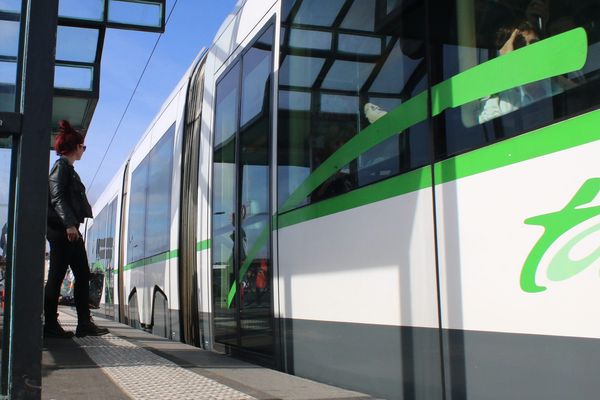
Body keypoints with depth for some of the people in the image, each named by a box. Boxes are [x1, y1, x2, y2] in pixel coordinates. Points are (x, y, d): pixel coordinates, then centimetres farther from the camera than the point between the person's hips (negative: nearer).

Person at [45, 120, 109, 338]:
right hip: (61, 229, -10)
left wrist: (73, 225, 16)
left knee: (83, 274, 6)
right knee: (57, 276, -5)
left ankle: (84, 323, 7)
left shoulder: (68, 168, 23)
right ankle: (50, 324, 0)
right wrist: (69, 224, -24)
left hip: (69, 230, 10)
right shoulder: (62, 165, -5)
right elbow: (57, 197, -16)